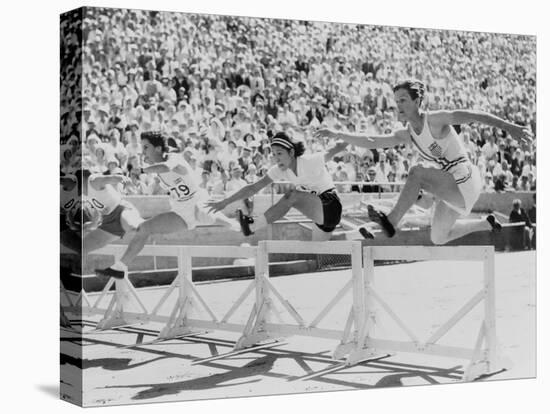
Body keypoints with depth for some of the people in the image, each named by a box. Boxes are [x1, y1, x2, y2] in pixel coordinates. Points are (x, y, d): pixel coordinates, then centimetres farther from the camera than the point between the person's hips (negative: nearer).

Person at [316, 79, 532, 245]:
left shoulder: (435, 120, -15)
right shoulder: (406, 135, 6)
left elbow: (473, 115, -23)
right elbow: (371, 142, 4)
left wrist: (508, 126, -32)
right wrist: (337, 134, -4)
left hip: (465, 182, -9)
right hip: (451, 189, 9)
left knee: (417, 173, -26)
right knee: (438, 238, 19)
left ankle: (390, 223, -26)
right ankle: (488, 224, 35)